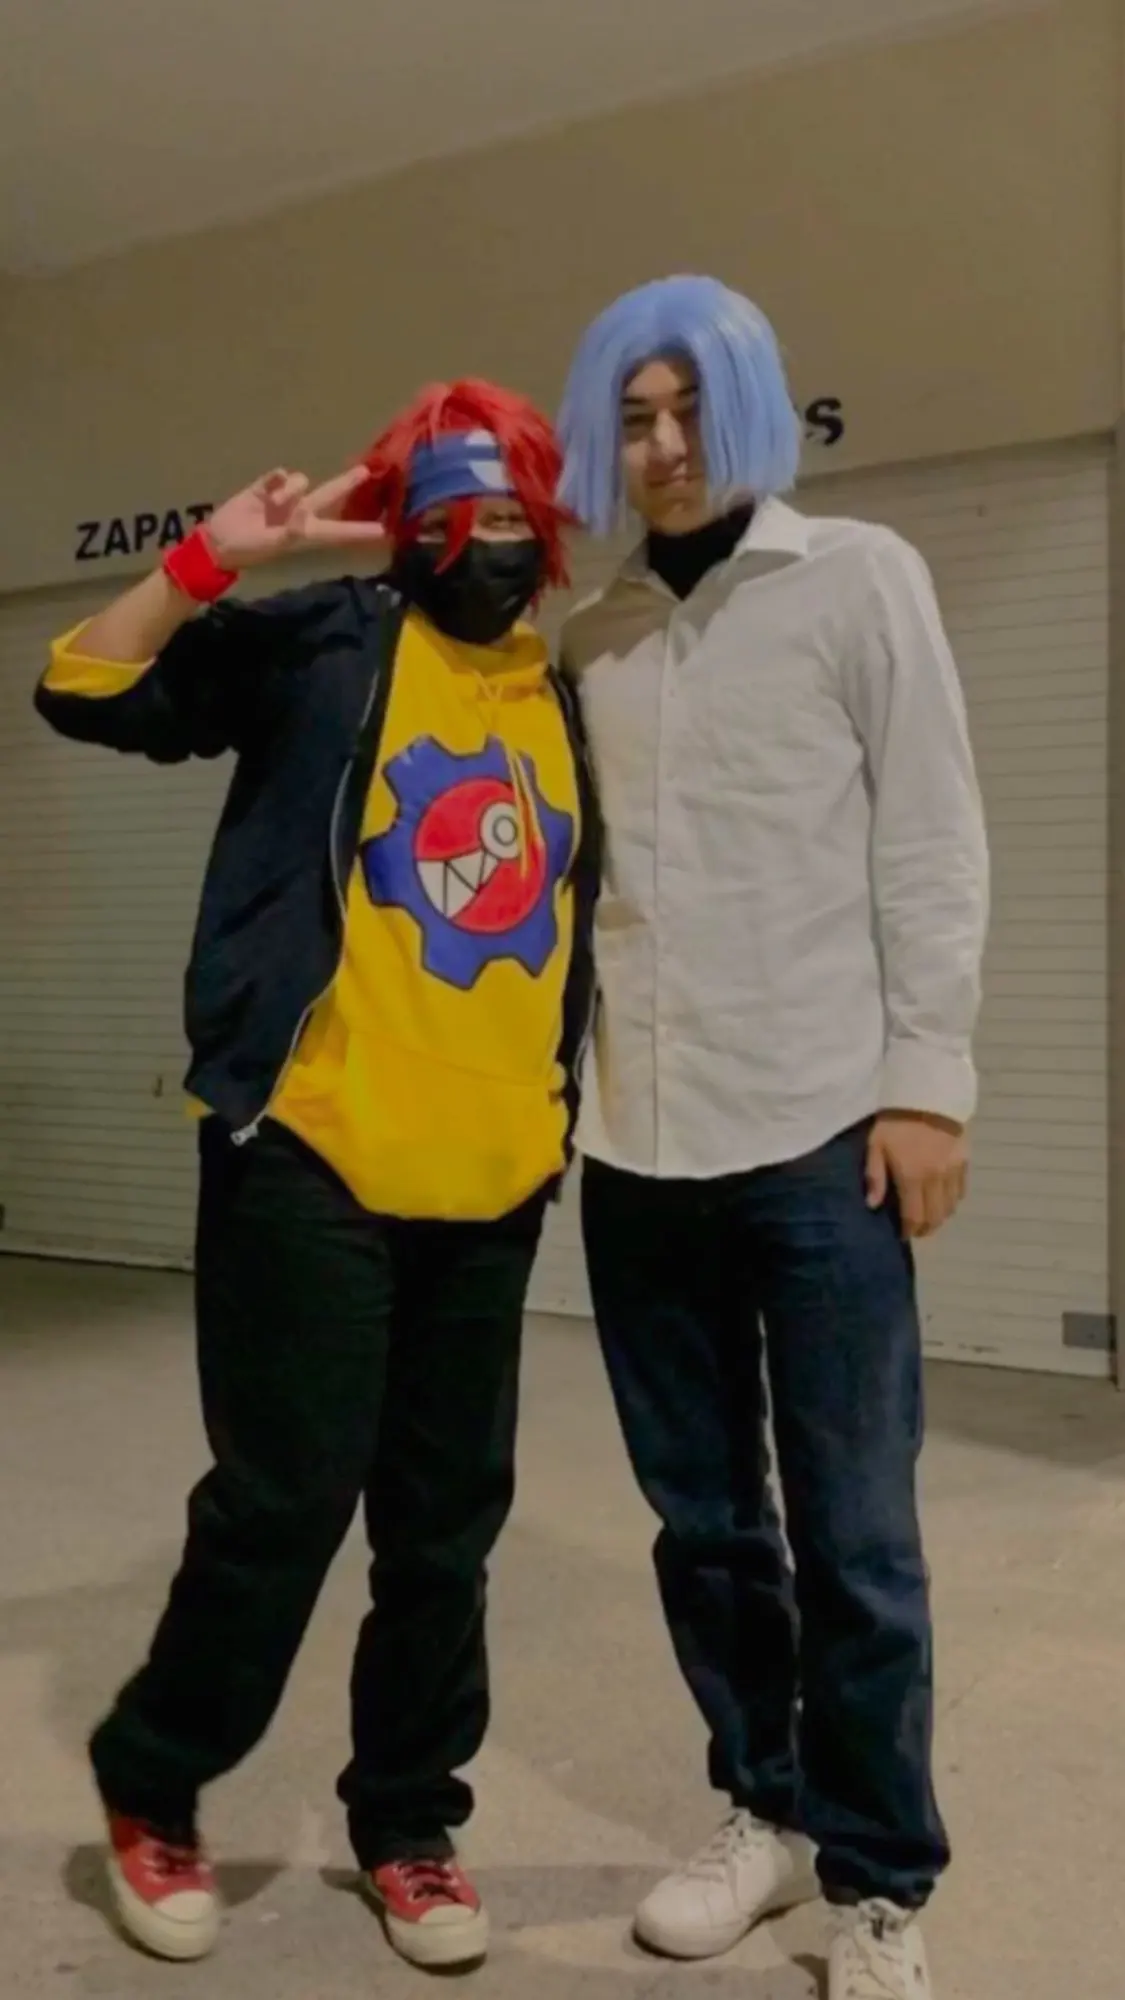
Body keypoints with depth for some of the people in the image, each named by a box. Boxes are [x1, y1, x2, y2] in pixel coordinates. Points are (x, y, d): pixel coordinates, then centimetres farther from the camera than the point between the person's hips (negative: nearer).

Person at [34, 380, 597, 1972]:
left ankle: (407, 1822, 29)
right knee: (285, 1498, -1)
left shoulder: (573, 706, 13)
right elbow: (85, 694, -5)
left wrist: (565, 1101, 15)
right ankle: (149, 1788, 23)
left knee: (447, 1521, 11)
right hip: (312, 1158, -4)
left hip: (493, 1182, 5)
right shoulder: (326, 644, 1)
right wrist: (214, 560, -15)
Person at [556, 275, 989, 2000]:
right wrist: (553, 1080, 8)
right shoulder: (588, 641, 14)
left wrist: (926, 1082, -9)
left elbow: (932, 847, -2)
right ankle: (768, 1809, 31)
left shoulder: (860, 581, 3)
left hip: (818, 1137, -4)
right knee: (705, 1519, 12)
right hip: (636, 1148, 4)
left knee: (852, 1537, 2)